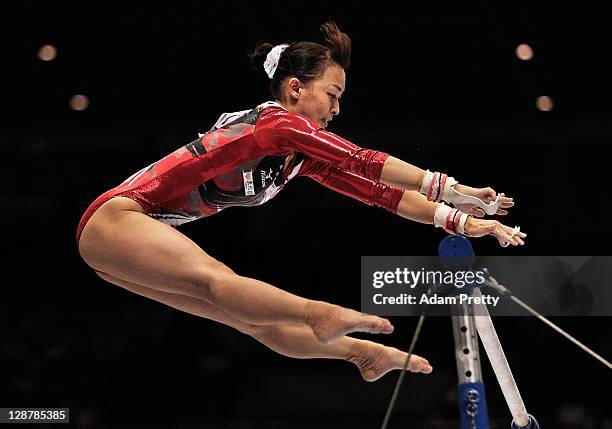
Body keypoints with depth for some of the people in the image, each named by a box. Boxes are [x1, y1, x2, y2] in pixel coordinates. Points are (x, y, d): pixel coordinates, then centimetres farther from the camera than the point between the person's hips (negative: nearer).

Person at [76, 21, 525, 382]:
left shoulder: (305, 157, 11)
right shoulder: (278, 122, -16)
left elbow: (377, 191, 8)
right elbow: (363, 162, -26)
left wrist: (463, 222, 2)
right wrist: (451, 189, -29)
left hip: (150, 233, 9)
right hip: (114, 216, -9)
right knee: (216, 278, -32)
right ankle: (320, 315, -50)